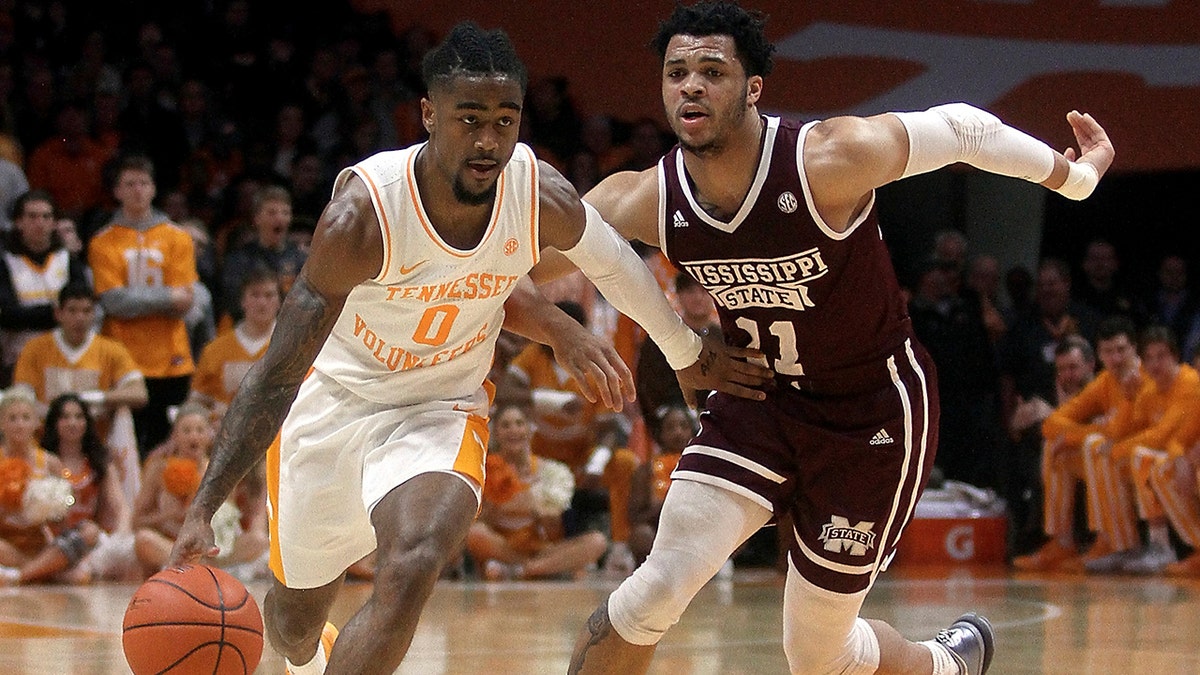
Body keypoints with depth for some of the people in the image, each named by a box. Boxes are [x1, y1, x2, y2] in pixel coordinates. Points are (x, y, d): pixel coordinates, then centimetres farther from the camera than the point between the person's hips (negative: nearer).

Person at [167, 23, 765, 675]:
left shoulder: (543, 198, -22)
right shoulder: (364, 214, -32)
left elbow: (616, 264, 2)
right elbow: (277, 374, -30)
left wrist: (688, 353, 18)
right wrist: (202, 510, -38)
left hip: (442, 411, 1)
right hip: (332, 400, -1)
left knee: (410, 574, -31)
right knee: (295, 623, 17)